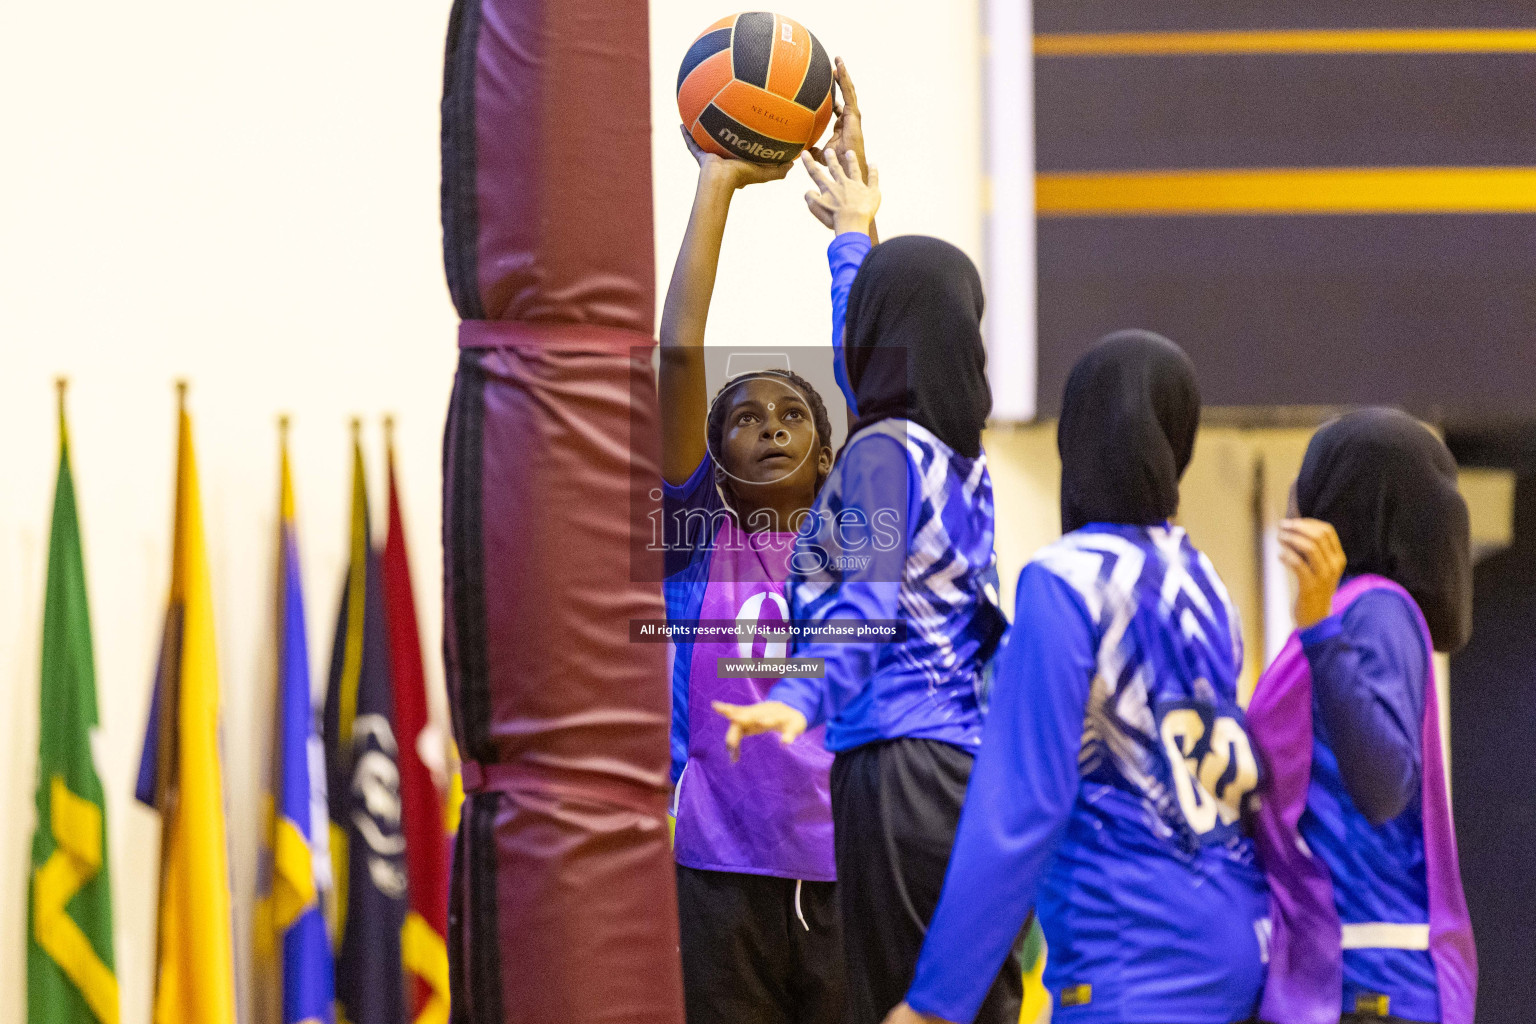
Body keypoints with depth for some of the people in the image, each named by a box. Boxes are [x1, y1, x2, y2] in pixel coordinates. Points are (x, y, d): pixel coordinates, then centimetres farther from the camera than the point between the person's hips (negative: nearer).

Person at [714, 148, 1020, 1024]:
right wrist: (853, 237, 50)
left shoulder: (885, 453, -7)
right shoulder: (961, 451, 16)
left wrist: (801, 701, -36)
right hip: (973, 756, 8)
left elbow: (865, 604, -20)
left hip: (901, 764, -8)